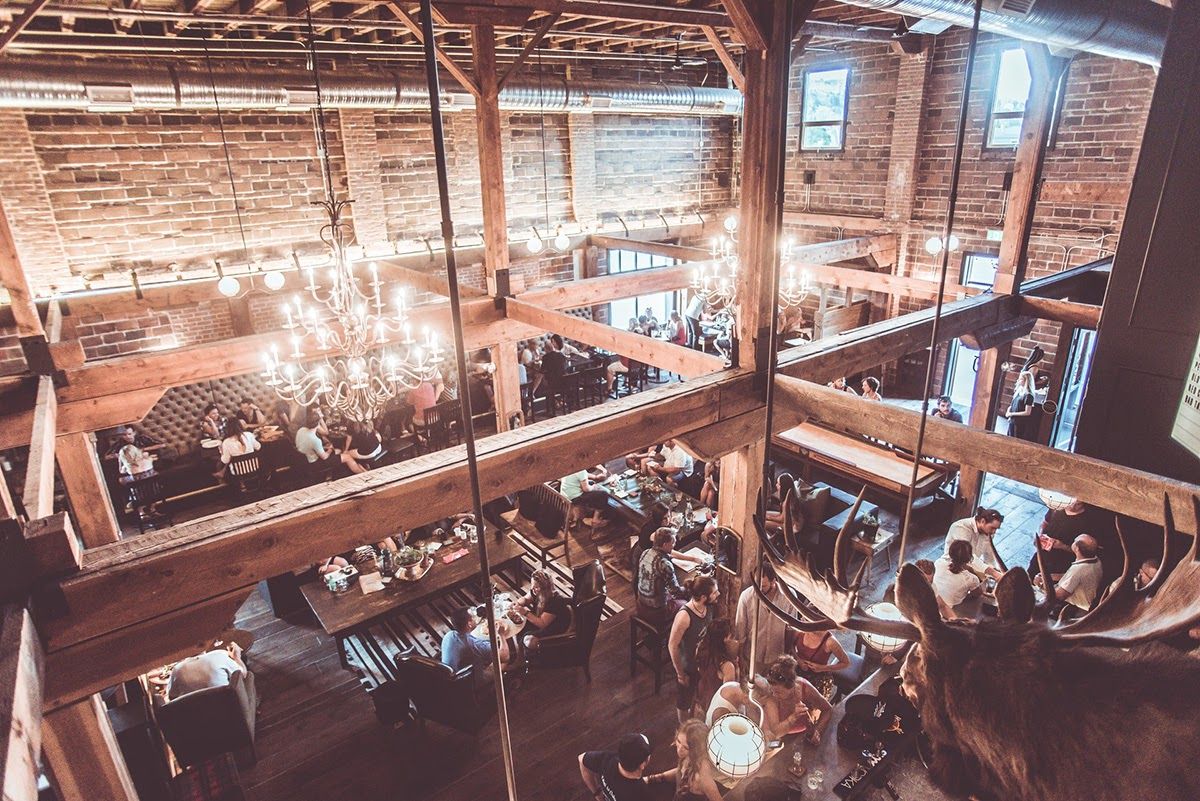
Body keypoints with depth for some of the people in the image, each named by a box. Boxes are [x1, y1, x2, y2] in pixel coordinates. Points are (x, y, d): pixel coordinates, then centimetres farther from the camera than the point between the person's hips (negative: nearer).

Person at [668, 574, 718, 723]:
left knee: (698, 694, 29)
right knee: (685, 699, 21)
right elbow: (672, 645, -25)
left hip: (704, 662, 6)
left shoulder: (708, 607, -15)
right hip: (688, 666, -6)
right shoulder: (684, 616, -36)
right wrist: (680, 673, -15)